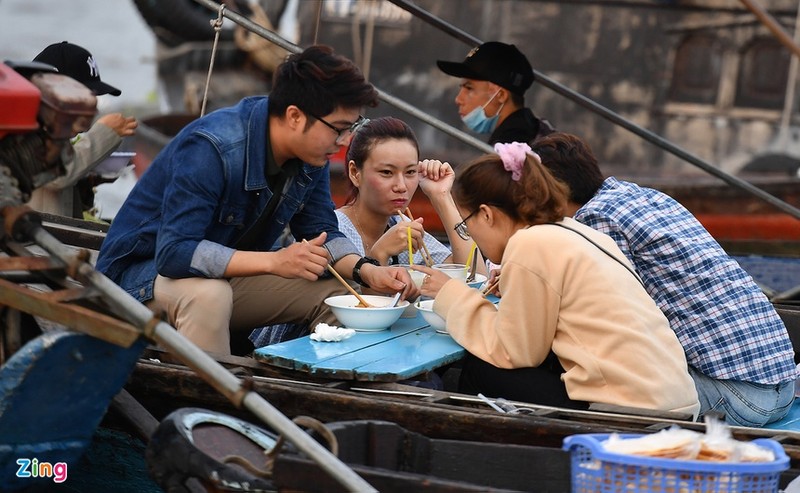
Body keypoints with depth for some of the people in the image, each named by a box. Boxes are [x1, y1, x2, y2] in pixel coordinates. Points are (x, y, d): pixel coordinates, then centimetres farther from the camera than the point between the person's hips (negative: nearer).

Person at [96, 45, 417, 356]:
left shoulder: (312, 154, -6)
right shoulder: (211, 148, -30)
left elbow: (321, 234, 4)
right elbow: (174, 252, -36)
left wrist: (366, 270, -17)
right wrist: (275, 262, -41)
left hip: (230, 275, 7)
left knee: (338, 296, -6)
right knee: (209, 295, -38)